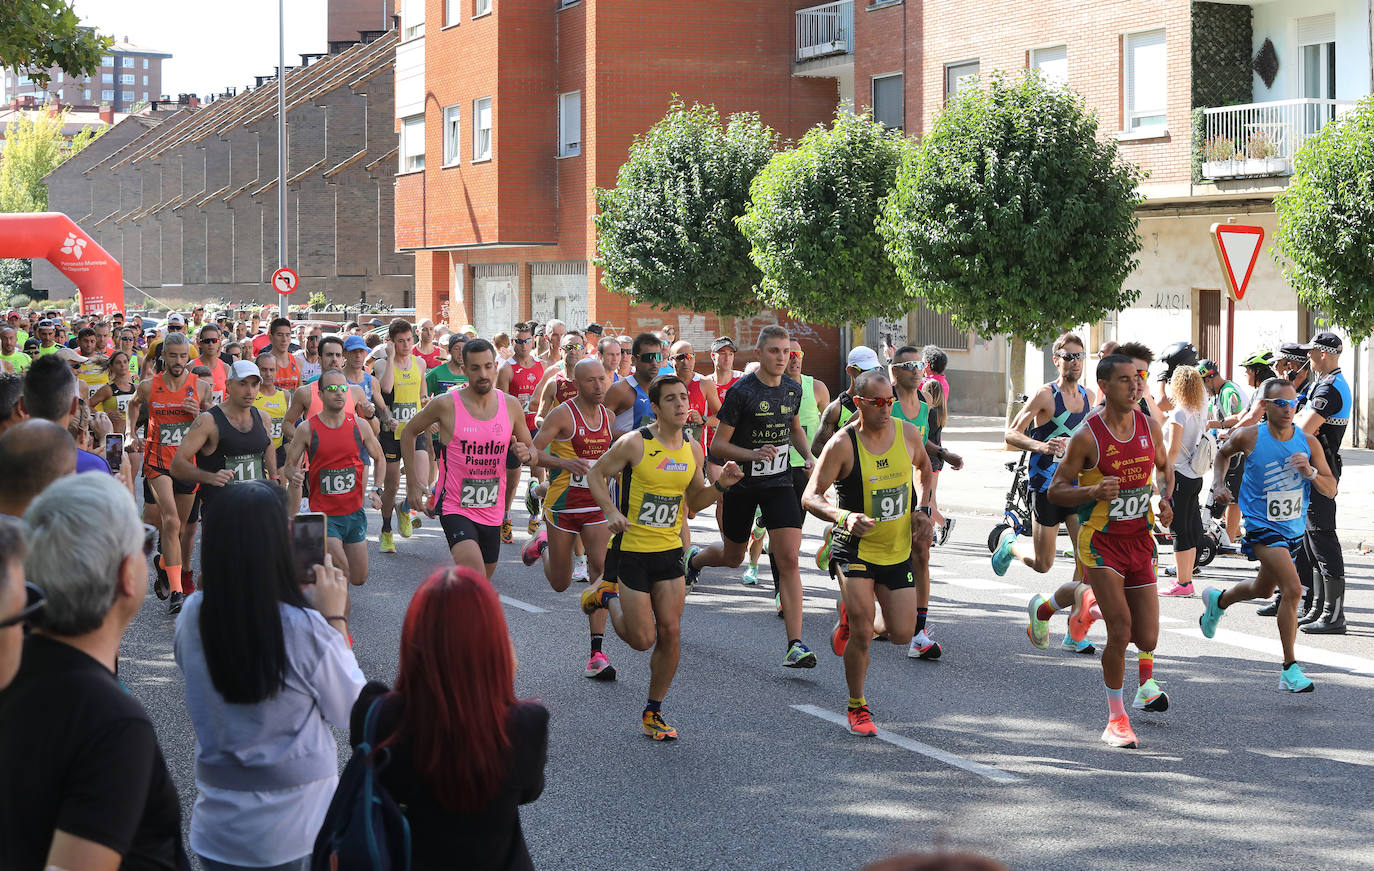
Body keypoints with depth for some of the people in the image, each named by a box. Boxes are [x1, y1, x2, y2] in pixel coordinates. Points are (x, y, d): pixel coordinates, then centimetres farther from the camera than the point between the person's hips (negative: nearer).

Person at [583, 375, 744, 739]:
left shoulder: (692, 450, 3)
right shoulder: (634, 443, -14)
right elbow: (596, 474, -2)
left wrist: (720, 485, -5)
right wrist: (611, 511, -18)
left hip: (670, 552, 5)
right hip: (631, 552, -4)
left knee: (670, 633, -1)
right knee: (642, 639, -2)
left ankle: (653, 712, 16)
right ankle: (608, 593, 29)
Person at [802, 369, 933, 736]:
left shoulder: (908, 434, -3)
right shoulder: (842, 444, -16)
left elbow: (925, 468, 20)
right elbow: (810, 497, -17)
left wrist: (923, 510, 7)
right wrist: (844, 517, -35)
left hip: (898, 550, 4)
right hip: (855, 550, -4)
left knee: (902, 634, 2)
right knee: (861, 635, -12)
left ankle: (851, 619, 34)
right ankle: (857, 708, 11)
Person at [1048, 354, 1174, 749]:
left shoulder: (1149, 427, 2)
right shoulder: (1087, 436, -13)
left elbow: (1164, 467, 21)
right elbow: (1055, 491, -9)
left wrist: (1166, 499, 2)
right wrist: (1093, 492, -26)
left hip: (1140, 539, 4)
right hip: (1101, 541, -4)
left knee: (1146, 638, 2)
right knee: (1120, 630, -15)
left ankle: (1146, 677, 41)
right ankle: (1116, 718, 3)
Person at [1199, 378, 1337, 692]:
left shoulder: (1308, 442, -7)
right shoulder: (1249, 438, -12)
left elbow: (1331, 490, -3)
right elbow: (1223, 452, 12)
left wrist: (1311, 472, -21)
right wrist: (1219, 482, -2)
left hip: (1295, 528, 5)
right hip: (1261, 527, -5)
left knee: (1263, 589, 24)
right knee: (1293, 589, -21)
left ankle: (1218, 600, 57)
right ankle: (1290, 669, -13)